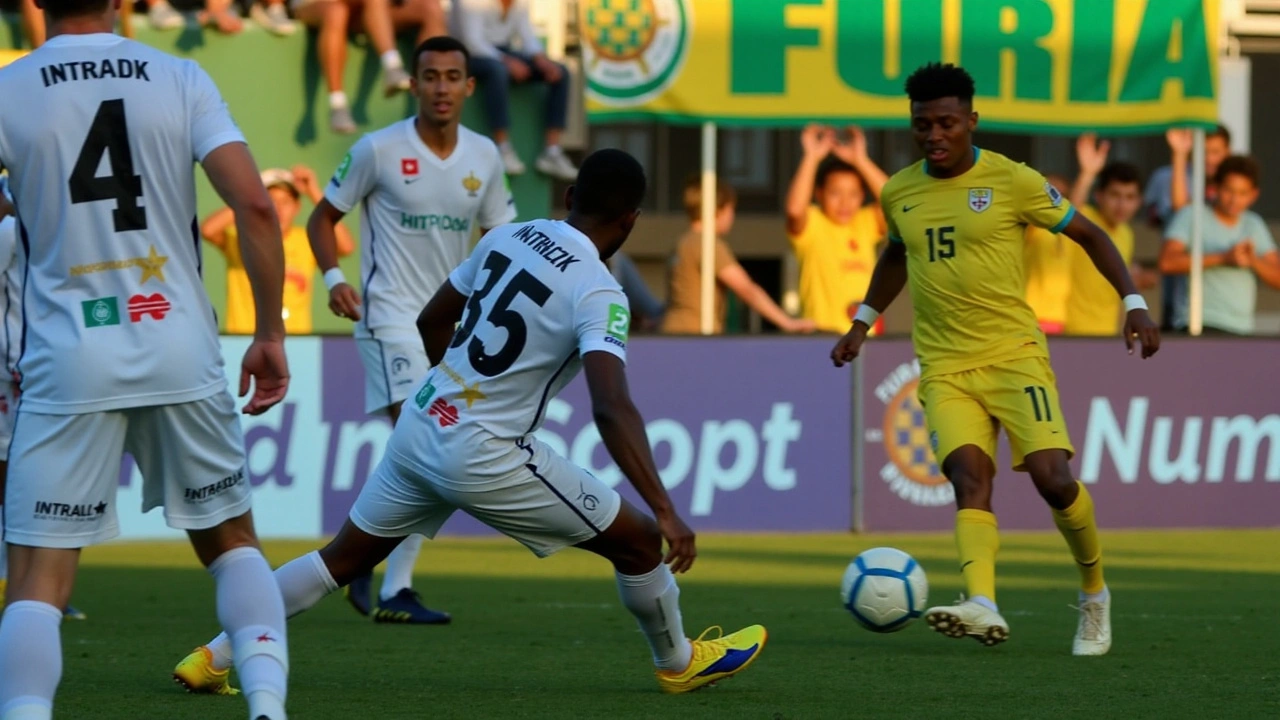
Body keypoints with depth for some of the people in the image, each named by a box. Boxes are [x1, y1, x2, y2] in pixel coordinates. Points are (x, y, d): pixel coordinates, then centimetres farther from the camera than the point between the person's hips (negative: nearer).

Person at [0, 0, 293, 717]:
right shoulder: (183, 81, 3)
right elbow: (255, 205, -5)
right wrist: (271, 334, 2)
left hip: (69, 362, -2)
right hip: (182, 352, 2)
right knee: (231, 539, 20)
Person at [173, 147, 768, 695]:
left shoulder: (507, 238, 4)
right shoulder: (598, 295, -17)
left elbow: (431, 322, 18)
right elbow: (611, 409, -29)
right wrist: (665, 511, -29)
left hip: (419, 425, 7)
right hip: (483, 458, -6)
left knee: (343, 558, 20)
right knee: (639, 541, 9)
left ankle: (216, 653, 15)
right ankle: (679, 663, 29)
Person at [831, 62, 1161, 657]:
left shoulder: (1012, 181, -3)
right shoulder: (898, 194, 9)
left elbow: (1088, 235, 5)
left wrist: (1133, 302, -5)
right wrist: (864, 321, 28)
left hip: (1014, 355, -2)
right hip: (944, 369, 3)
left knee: (1051, 477, -14)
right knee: (969, 479, -20)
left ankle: (1095, 595, 11)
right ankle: (983, 606, -40)